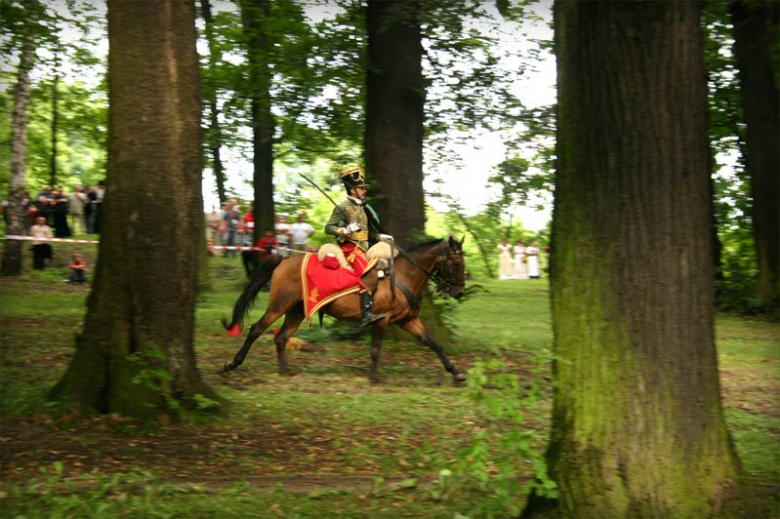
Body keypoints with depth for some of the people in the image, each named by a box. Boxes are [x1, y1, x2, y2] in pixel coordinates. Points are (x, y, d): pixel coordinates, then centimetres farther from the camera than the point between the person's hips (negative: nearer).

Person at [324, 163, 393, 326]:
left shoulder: (362, 207, 19)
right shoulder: (343, 207, -5)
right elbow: (328, 228, -8)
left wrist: (381, 236, 16)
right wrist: (344, 230, -24)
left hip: (364, 246, 9)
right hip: (350, 247, -9)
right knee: (367, 274, -26)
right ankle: (367, 314, -37)